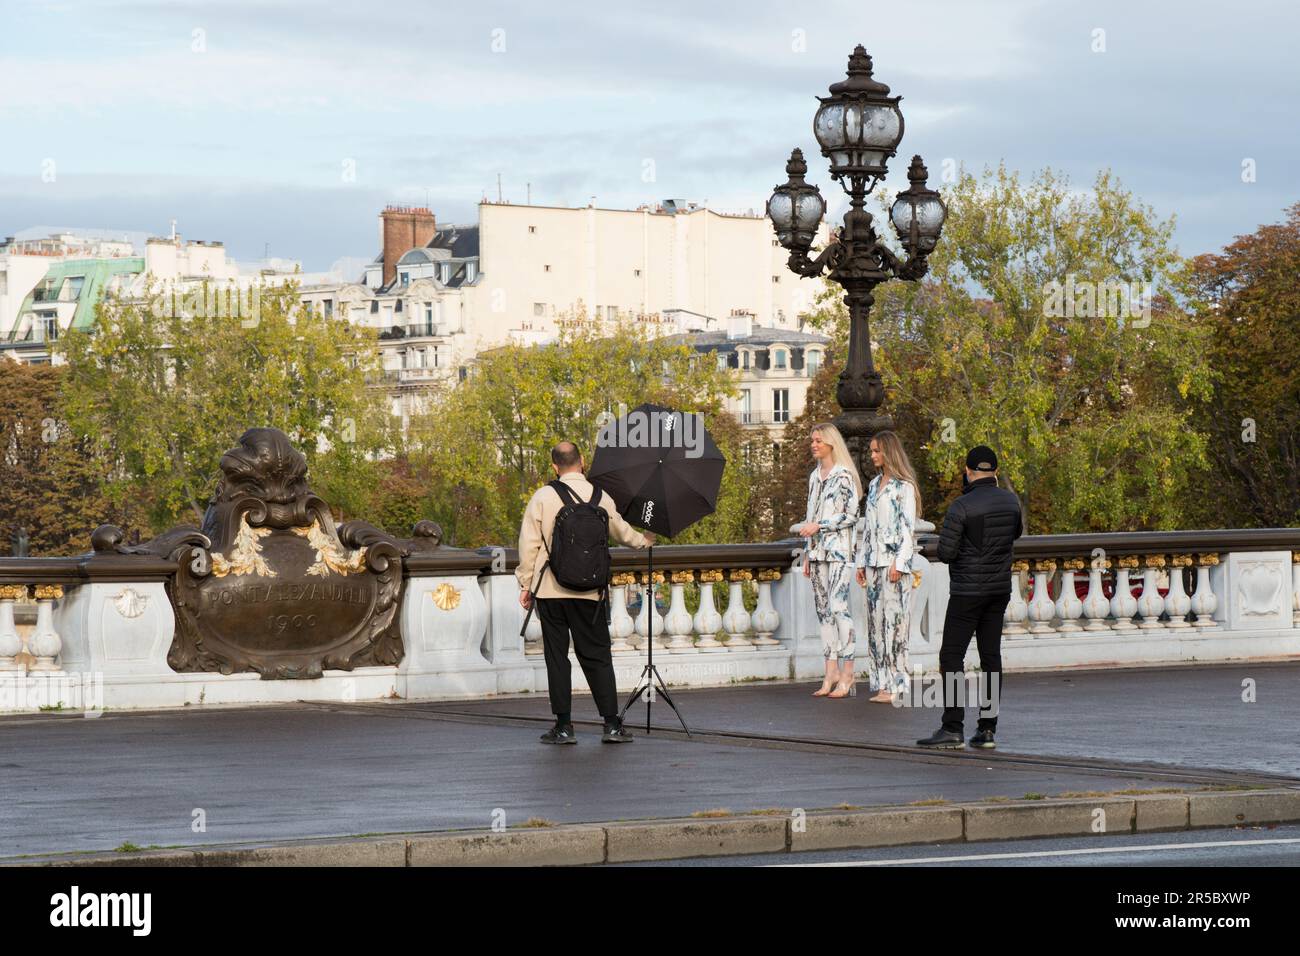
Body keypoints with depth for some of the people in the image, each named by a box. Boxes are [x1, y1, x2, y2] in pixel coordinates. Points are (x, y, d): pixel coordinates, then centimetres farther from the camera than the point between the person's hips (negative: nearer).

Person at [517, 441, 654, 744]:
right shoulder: (600, 498, 3)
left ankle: (564, 725, 3)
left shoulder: (543, 497, -3)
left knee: (556, 656, 4)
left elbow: (529, 545, -3)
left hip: (550, 590, -1)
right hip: (589, 592, 1)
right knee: (596, 656, 7)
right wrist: (644, 540, 41)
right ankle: (612, 723, 2)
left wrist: (526, 584, 6)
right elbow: (622, 532, 20)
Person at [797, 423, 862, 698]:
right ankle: (831, 674, 6)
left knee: (838, 608, -14)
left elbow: (851, 515, -11)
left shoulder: (844, 476, -6)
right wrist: (808, 553, 18)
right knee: (823, 610, 5)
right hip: (818, 550, 8)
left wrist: (818, 525, -13)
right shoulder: (815, 476, 17)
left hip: (839, 549, -8)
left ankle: (847, 676, -15)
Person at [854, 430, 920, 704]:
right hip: (873, 561, 7)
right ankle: (881, 683, 6)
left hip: (894, 561, -7)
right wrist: (861, 561, 16)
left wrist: (899, 562, -16)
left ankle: (895, 684, -8)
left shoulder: (904, 486, -5)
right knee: (875, 620, 4)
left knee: (893, 620, -9)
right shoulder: (874, 484, 17)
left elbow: (908, 527, -10)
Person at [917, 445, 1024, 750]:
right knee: (991, 656, 8)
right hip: (1000, 588, 7)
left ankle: (952, 728, -12)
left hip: (968, 591, -6)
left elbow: (945, 553, -15)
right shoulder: (1011, 502, 3)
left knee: (951, 656, -5)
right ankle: (987, 729, 7)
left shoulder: (961, 507, -17)